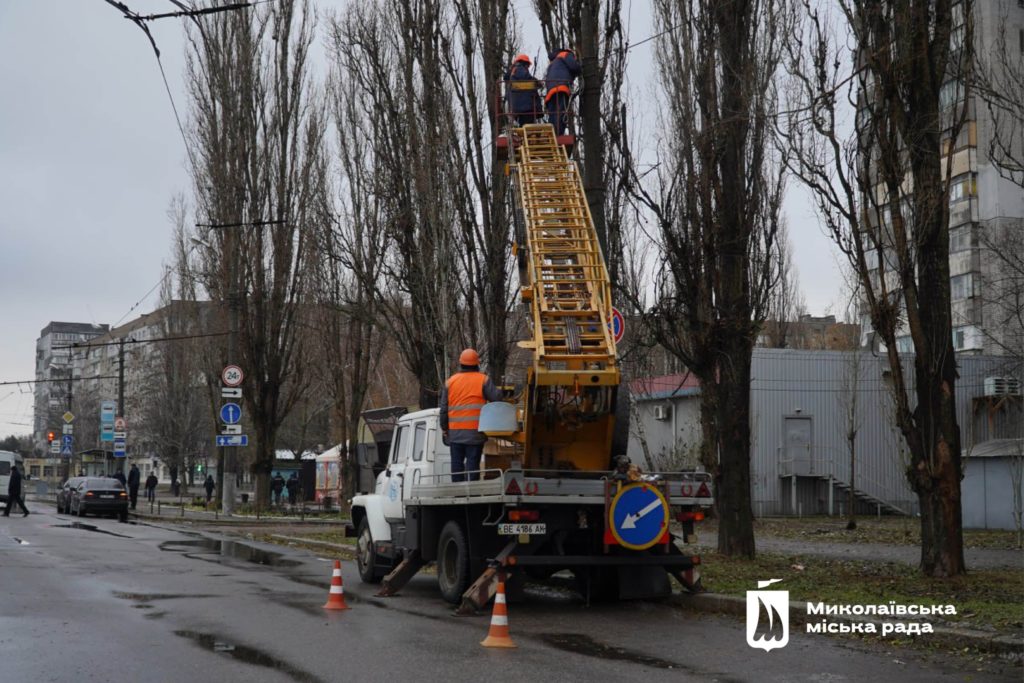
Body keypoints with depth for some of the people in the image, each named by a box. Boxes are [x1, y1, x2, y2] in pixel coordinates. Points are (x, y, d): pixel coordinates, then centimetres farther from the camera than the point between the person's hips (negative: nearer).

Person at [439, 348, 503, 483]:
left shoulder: (450, 382, 6)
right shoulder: (483, 380, -3)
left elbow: (444, 408, 8)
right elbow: (497, 397, -10)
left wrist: (444, 428, 16)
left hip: (455, 432, 3)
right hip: (475, 431, -3)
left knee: (457, 462, 9)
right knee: (473, 463, -2)